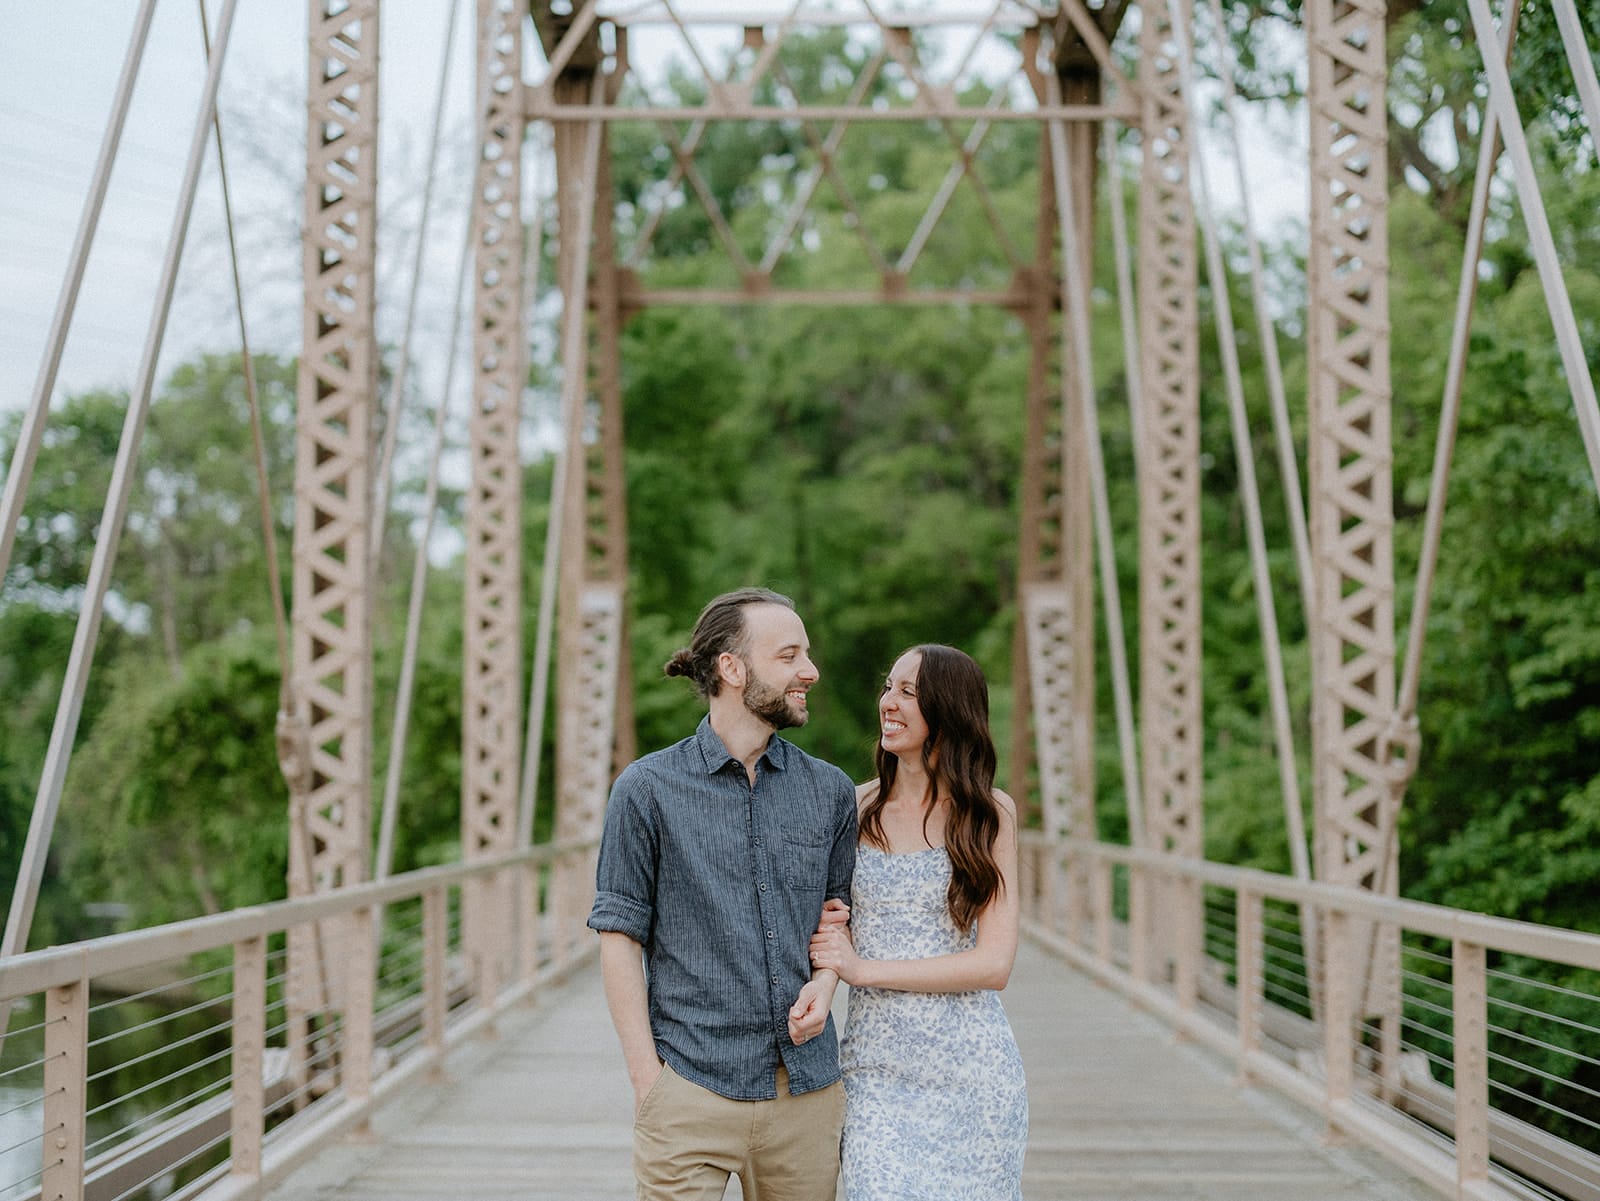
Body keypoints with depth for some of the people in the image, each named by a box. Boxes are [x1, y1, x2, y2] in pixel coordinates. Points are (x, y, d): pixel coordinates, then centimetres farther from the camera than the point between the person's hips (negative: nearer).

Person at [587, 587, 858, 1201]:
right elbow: (621, 935, -2)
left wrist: (823, 982, -2)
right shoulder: (648, 788, -1)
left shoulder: (830, 791, 9)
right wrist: (647, 1081, -7)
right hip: (691, 1090, -3)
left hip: (807, 1089, 3)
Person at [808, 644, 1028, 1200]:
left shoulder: (989, 813, -2)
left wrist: (863, 967, -12)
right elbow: (828, 921, 18)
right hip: (874, 1064, 2)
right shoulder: (856, 807, 7)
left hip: (967, 1065, -2)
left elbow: (993, 965, -8)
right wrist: (820, 928, -6)